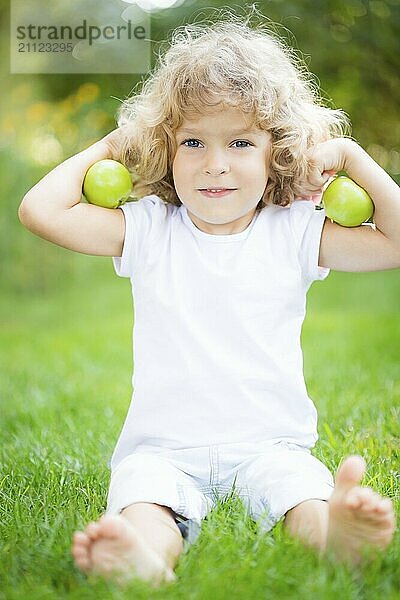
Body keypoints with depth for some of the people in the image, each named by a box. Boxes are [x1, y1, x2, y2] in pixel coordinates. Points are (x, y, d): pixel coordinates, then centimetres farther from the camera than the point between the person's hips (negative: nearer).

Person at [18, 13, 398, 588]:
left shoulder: (294, 232, 5)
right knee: (143, 494, -32)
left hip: (271, 439, 1)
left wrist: (352, 157, 0)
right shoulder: (148, 228, 6)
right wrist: (105, 149, 8)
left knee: (305, 489, -31)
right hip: (164, 443, 0)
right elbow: (41, 209, -1)